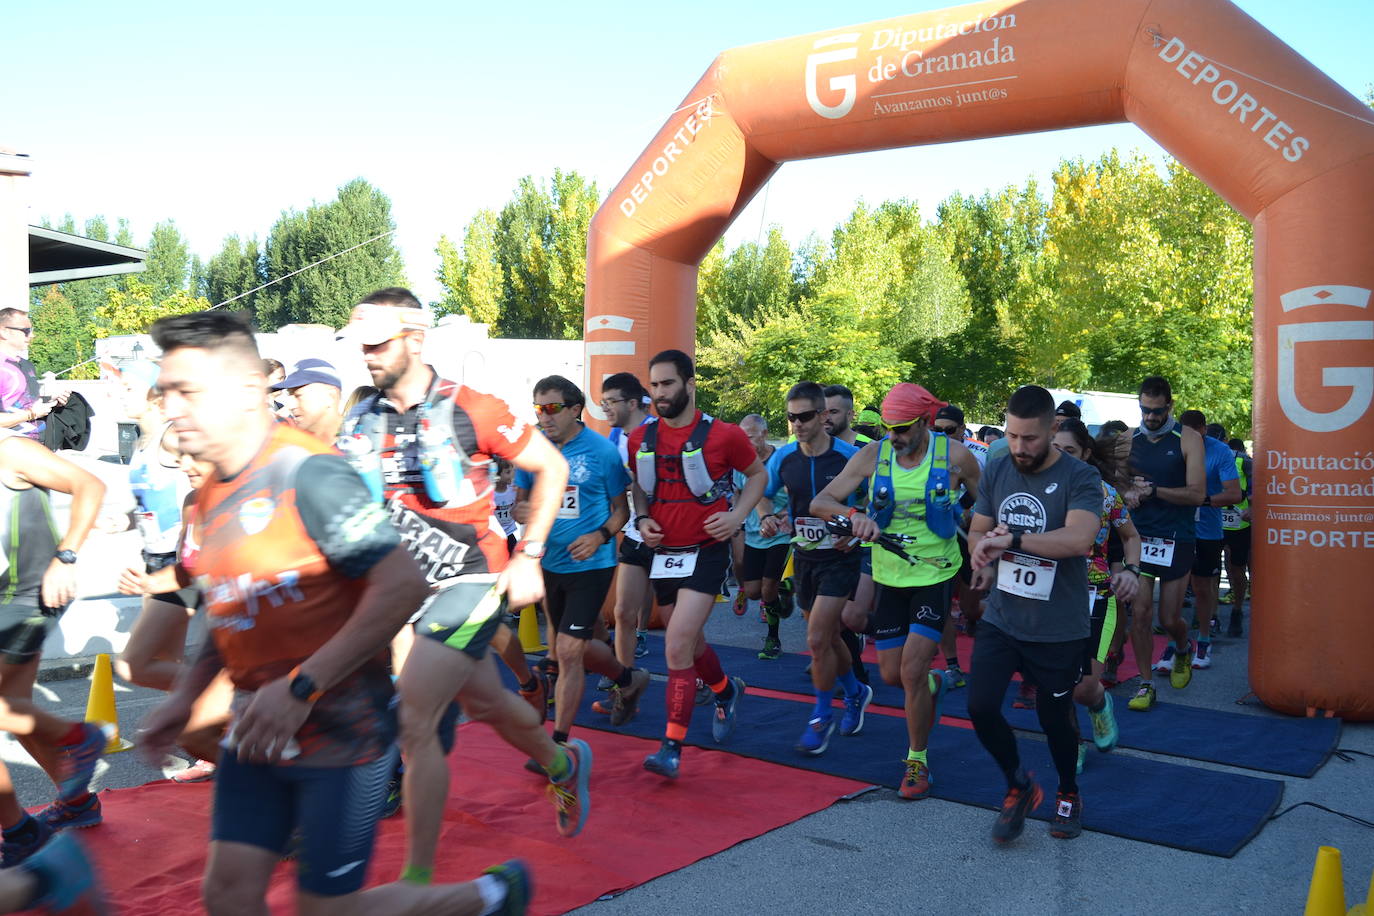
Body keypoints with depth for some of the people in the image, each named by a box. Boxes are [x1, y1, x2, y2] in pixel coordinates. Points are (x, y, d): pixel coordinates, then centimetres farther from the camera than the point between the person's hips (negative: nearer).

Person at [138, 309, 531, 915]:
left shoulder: (307, 473, -20)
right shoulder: (212, 494, 8)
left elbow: (403, 586, -27)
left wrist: (301, 688, -27)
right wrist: (185, 696, 14)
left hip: (340, 730, -8)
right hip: (258, 731, 8)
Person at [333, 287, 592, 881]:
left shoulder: (470, 411, -13)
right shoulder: (361, 425, 4)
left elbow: (552, 468, -5)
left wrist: (528, 557, -9)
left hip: (470, 581, -6)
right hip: (408, 587, 6)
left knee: (411, 722, -15)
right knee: (485, 704, 22)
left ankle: (418, 877, -1)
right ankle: (564, 766, 51)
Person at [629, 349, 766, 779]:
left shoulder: (723, 435, -10)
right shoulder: (640, 439, 2)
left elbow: (757, 474, 5)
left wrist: (736, 516, -9)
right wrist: (642, 518, 0)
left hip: (706, 552, -5)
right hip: (662, 552, 6)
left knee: (677, 648, -16)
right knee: (690, 642, 19)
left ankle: (672, 747, -8)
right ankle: (726, 691, 49)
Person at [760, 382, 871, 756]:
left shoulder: (849, 456, -15)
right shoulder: (783, 457, -3)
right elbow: (760, 493, 11)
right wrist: (768, 518, -8)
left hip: (840, 557, -5)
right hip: (804, 556, 5)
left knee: (818, 640, -12)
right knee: (828, 637, 17)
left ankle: (822, 715, 8)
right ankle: (855, 693, 42)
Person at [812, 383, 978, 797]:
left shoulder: (955, 455, -10)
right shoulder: (873, 455, -7)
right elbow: (819, 502, -10)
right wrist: (854, 514, -29)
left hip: (935, 576, -3)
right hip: (889, 576, 3)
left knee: (911, 672, -11)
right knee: (891, 673, 8)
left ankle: (917, 761, 9)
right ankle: (935, 685, 45)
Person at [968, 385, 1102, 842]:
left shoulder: (1080, 479, -14)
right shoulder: (996, 470, 1)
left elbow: (1079, 538, -30)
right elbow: (978, 530, 8)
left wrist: (1011, 539, -29)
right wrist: (982, 560, -15)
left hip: (1059, 628, -3)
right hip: (1001, 617, 4)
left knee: (1055, 716, 12)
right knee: (980, 706, -6)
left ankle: (1068, 793, 42)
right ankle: (1019, 786, 21)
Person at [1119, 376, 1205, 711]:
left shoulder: (1187, 439, -5)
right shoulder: (1128, 439, 5)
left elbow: (1196, 494, -11)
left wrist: (1153, 489, -18)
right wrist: (1127, 493, -12)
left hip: (1177, 541, -2)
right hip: (1139, 536, 2)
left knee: (1169, 619, 4)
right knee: (1139, 612, -4)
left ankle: (1182, 649, 40)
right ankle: (1146, 684, 9)